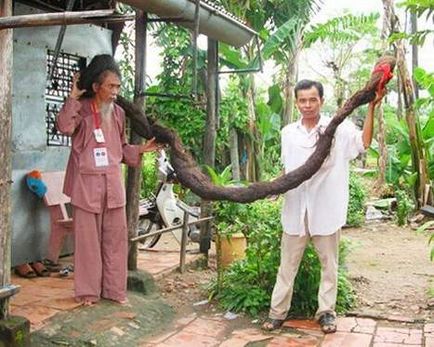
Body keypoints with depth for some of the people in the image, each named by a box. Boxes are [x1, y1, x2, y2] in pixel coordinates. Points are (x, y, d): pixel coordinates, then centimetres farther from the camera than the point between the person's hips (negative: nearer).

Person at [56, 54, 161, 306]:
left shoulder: (118, 113, 10)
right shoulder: (81, 109, -5)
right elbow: (64, 127, -26)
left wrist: (142, 149, 4)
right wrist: (73, 97, -21)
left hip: (113, 183, 5)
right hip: (87, 183, -5)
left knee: (116, 236, 8)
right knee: (88, 238, 3)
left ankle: (115, 289, 19)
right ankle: (88, 291, 14)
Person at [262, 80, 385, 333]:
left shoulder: (338, 129, -6)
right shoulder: (288, 133, 6)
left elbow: (364, 143, -21)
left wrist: (372, 107, -26)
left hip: (326, 208, -2)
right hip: (296, 208, 3)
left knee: (329, 263, 10)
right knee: (288, 263, 9)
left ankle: (326, 311, 24)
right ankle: (278, 312, 18)